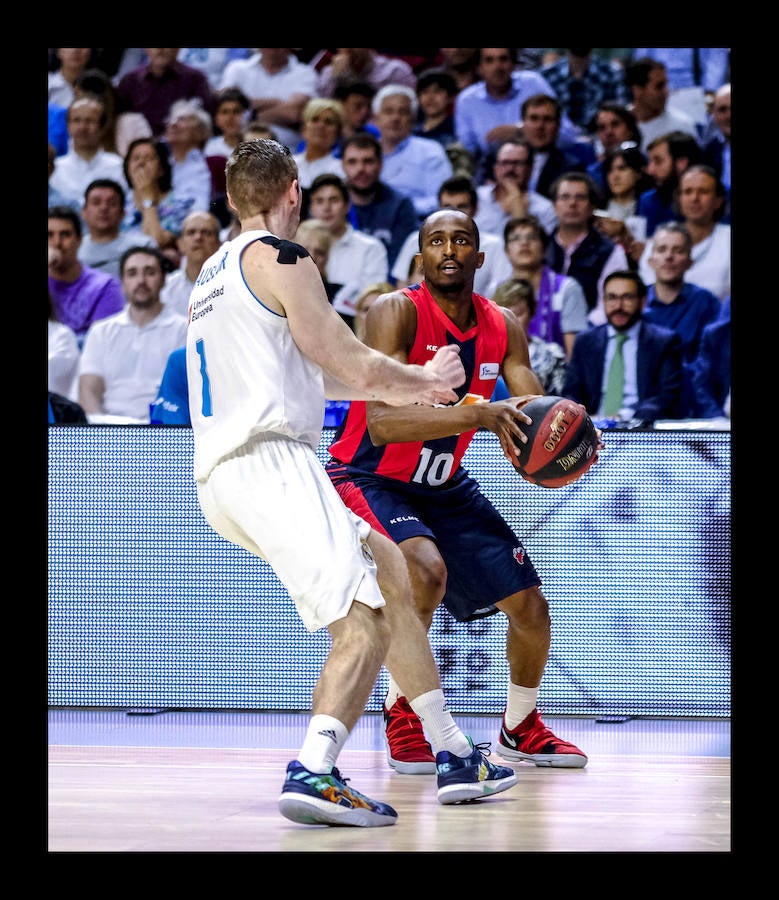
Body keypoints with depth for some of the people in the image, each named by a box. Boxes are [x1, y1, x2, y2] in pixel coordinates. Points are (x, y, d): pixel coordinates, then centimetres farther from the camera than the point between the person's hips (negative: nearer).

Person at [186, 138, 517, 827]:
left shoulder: (214, 273, 25)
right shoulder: (278, 257, -3)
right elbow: (354, 366, -4)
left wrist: (404, 391, 42)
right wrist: (425, 380, 16)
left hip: (226, 476, 10)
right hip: (270, 462, -10)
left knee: (390, 570, 20)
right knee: (367, 623, -19)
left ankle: (455, 756, 23)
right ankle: (314, 773, -38)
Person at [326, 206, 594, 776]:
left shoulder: (503, 328, -5)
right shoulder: (397, 313, -24)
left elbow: (536, 417, -7)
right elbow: (381, 423, -36)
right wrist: (476, 414, -49)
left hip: (444, 486, 7)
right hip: (369, 478, -6)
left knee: (530, 606, 5)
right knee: (426, 571, -34)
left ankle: (521, 728, 31)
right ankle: (402, 715, -14)